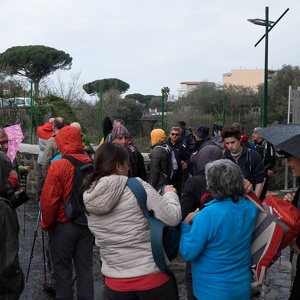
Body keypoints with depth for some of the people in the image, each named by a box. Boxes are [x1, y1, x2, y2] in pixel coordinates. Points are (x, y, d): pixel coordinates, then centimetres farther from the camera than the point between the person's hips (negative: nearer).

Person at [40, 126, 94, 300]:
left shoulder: (58, 165, -16)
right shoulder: (91, 164, -2)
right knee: (85, 269, 13)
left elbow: (49, 200, -16)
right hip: (88, 224, 5)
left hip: (63, 225, -4)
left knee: (63, 271, 9)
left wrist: (47, 224, -1)